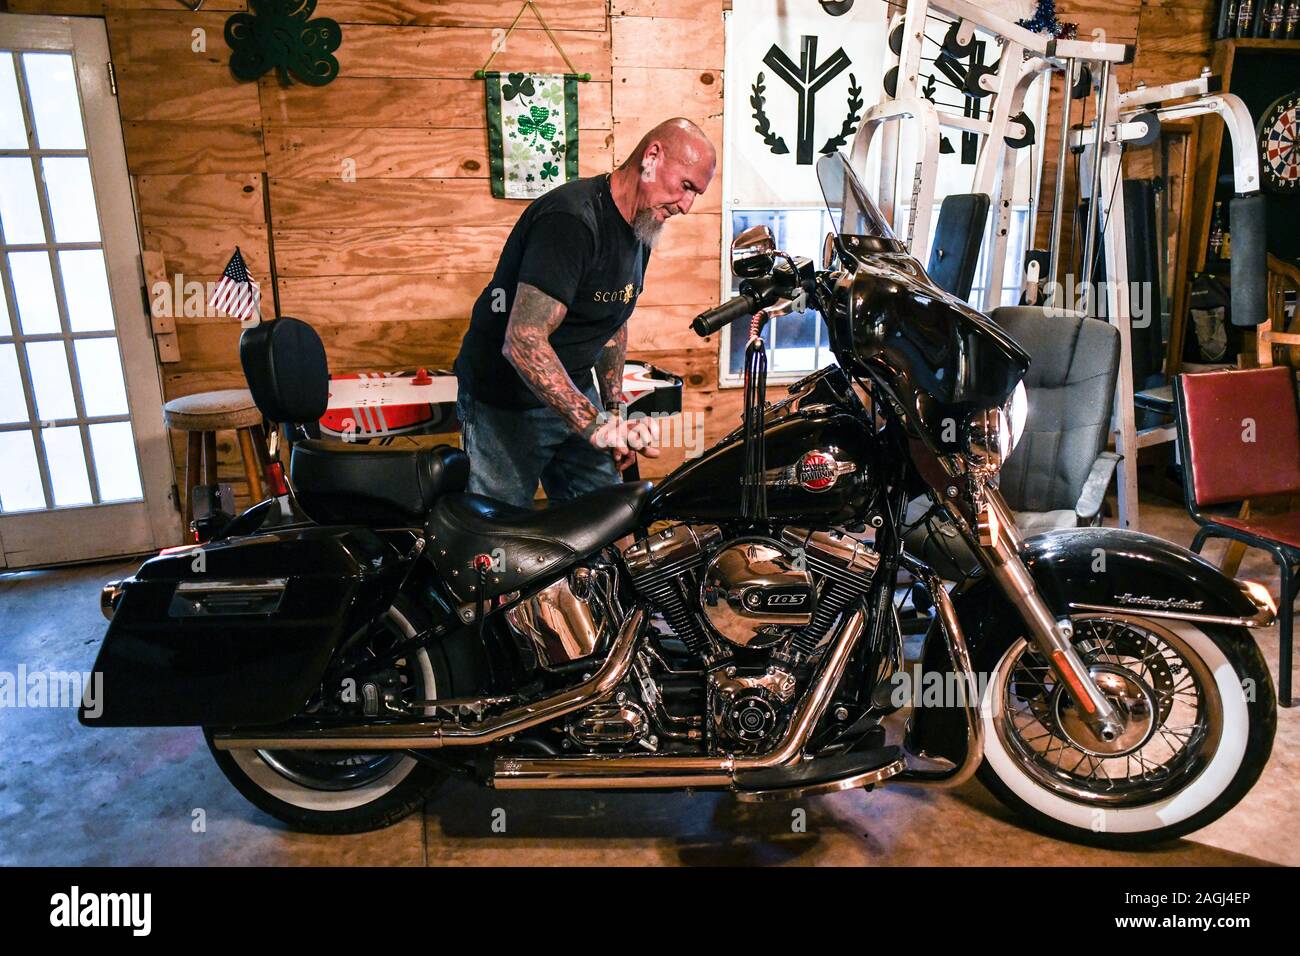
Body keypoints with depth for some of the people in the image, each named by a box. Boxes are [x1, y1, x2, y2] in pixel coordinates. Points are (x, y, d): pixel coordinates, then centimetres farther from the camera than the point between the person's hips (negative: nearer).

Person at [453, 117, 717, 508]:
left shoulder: (641, 230, 7)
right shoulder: (572, 219, -25)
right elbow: (523, 342, -32)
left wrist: (615, 410, 12)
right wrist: (597, 426, -37)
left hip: (577, 393, 8)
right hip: (506, 405, -8)